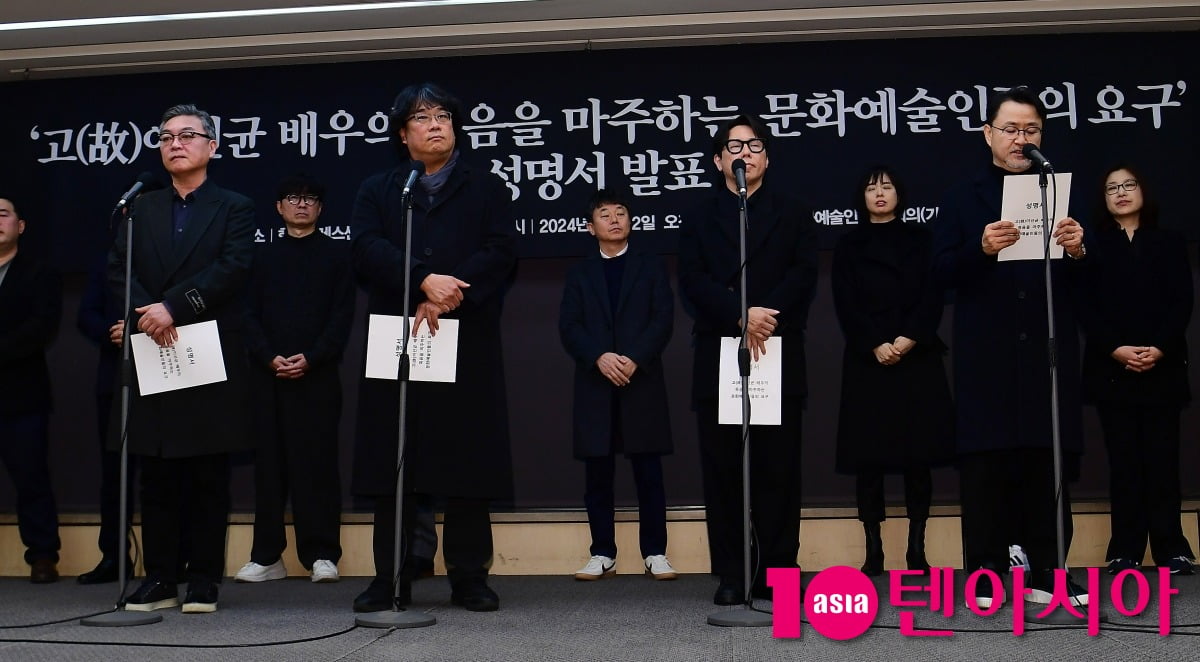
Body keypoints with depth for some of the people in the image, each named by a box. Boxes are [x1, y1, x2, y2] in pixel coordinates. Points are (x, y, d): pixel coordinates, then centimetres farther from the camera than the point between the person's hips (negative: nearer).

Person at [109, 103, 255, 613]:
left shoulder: (234, 208, 6)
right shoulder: (141, 209, 17)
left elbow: (233, 269, -9)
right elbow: (117, 270, 6)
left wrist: (174, 308, -17)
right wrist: (146, 313, -13)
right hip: (152, 354, 4)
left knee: (209, 474, 0)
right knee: (156, 475, 5)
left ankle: (204, 579, 6)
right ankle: (160, 577, 11)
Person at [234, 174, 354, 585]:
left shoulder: (336, 254, 8)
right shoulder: (265, 257, 16)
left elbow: (342, 316, 0)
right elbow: (250, 316, 9)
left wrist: (310, 358, -11)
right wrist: (270, 358, -8)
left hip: (317, 373, -3)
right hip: (268, 375, 3)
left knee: (318, 459, -4)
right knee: (270, 462, 3)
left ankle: (321, 554, 1)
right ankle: (267, 556, 9)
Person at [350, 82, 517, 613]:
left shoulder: (486, 189, 15)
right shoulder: (377, 191, 17)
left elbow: (501, 251, -2)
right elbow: (366, 247, -2)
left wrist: (447, 298, -15)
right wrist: (424, 281, -18)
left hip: (468, 344, -1)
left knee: (467, 460, -1)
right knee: (393, 462, 1)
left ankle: (469, 577, 6)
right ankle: (391, 579, 7)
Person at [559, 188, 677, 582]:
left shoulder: (651, 267, 12)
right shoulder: (580, 274, 15)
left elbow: (663, 320, 0)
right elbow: (568, 326, 3)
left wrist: (634, 359, -14)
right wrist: (599, 357, -15)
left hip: (643, 383, -1)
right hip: (594, 385, 1)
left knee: (649, 471, -1)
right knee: (598, 474, 3)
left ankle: (654, 553, 5)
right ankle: (603, 553, 10)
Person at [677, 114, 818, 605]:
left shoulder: (793, 215, 16)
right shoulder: (699, 218, 15)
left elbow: (803, 275, 1)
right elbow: (692, 281, 0)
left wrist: (767, 314, -16)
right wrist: (742, 316, -15)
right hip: (717, 357, 0)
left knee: (778, 469, -1)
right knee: (723, 469, 0)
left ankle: (777, 573, 4)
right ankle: (731, 576, 5)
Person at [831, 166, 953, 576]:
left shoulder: (920, 239, 13)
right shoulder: (849, 246, 11)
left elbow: (933, 296, 3)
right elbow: (846, 305, 1)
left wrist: (910, 338, -12)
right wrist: (875, 345, -12)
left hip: (918, 358, 1)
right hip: (866, 361, 0)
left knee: (918, 454, -1)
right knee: (868, 455, -3)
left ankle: (917, 546, 5)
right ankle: (873, 549, 2)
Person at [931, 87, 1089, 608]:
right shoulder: (964, 198, 8)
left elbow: (1086, 283, 6)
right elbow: (942, 272, -4)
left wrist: (1077, 251, -15)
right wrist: (981, 248, -21)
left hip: (1049, 354, 2)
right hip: (986, 359, -2)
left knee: (1050, 462, 3)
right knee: (985, 465, 0)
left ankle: (1046, 573, 10)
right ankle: (986, 576, 6)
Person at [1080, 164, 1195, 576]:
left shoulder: (1170, 243, 13)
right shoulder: (1094, 245, 9)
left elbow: (1182, 303, 2)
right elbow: (1087, 307, 0)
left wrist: (1159, 348, -13)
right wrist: (1116, 349, -14)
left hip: (1163, 367, 1)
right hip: (1111, 368, -1)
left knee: (1162, 459, -2)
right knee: (1123, 460, -1)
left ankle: (1171, 547, 3)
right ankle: (1125, 550, 2)